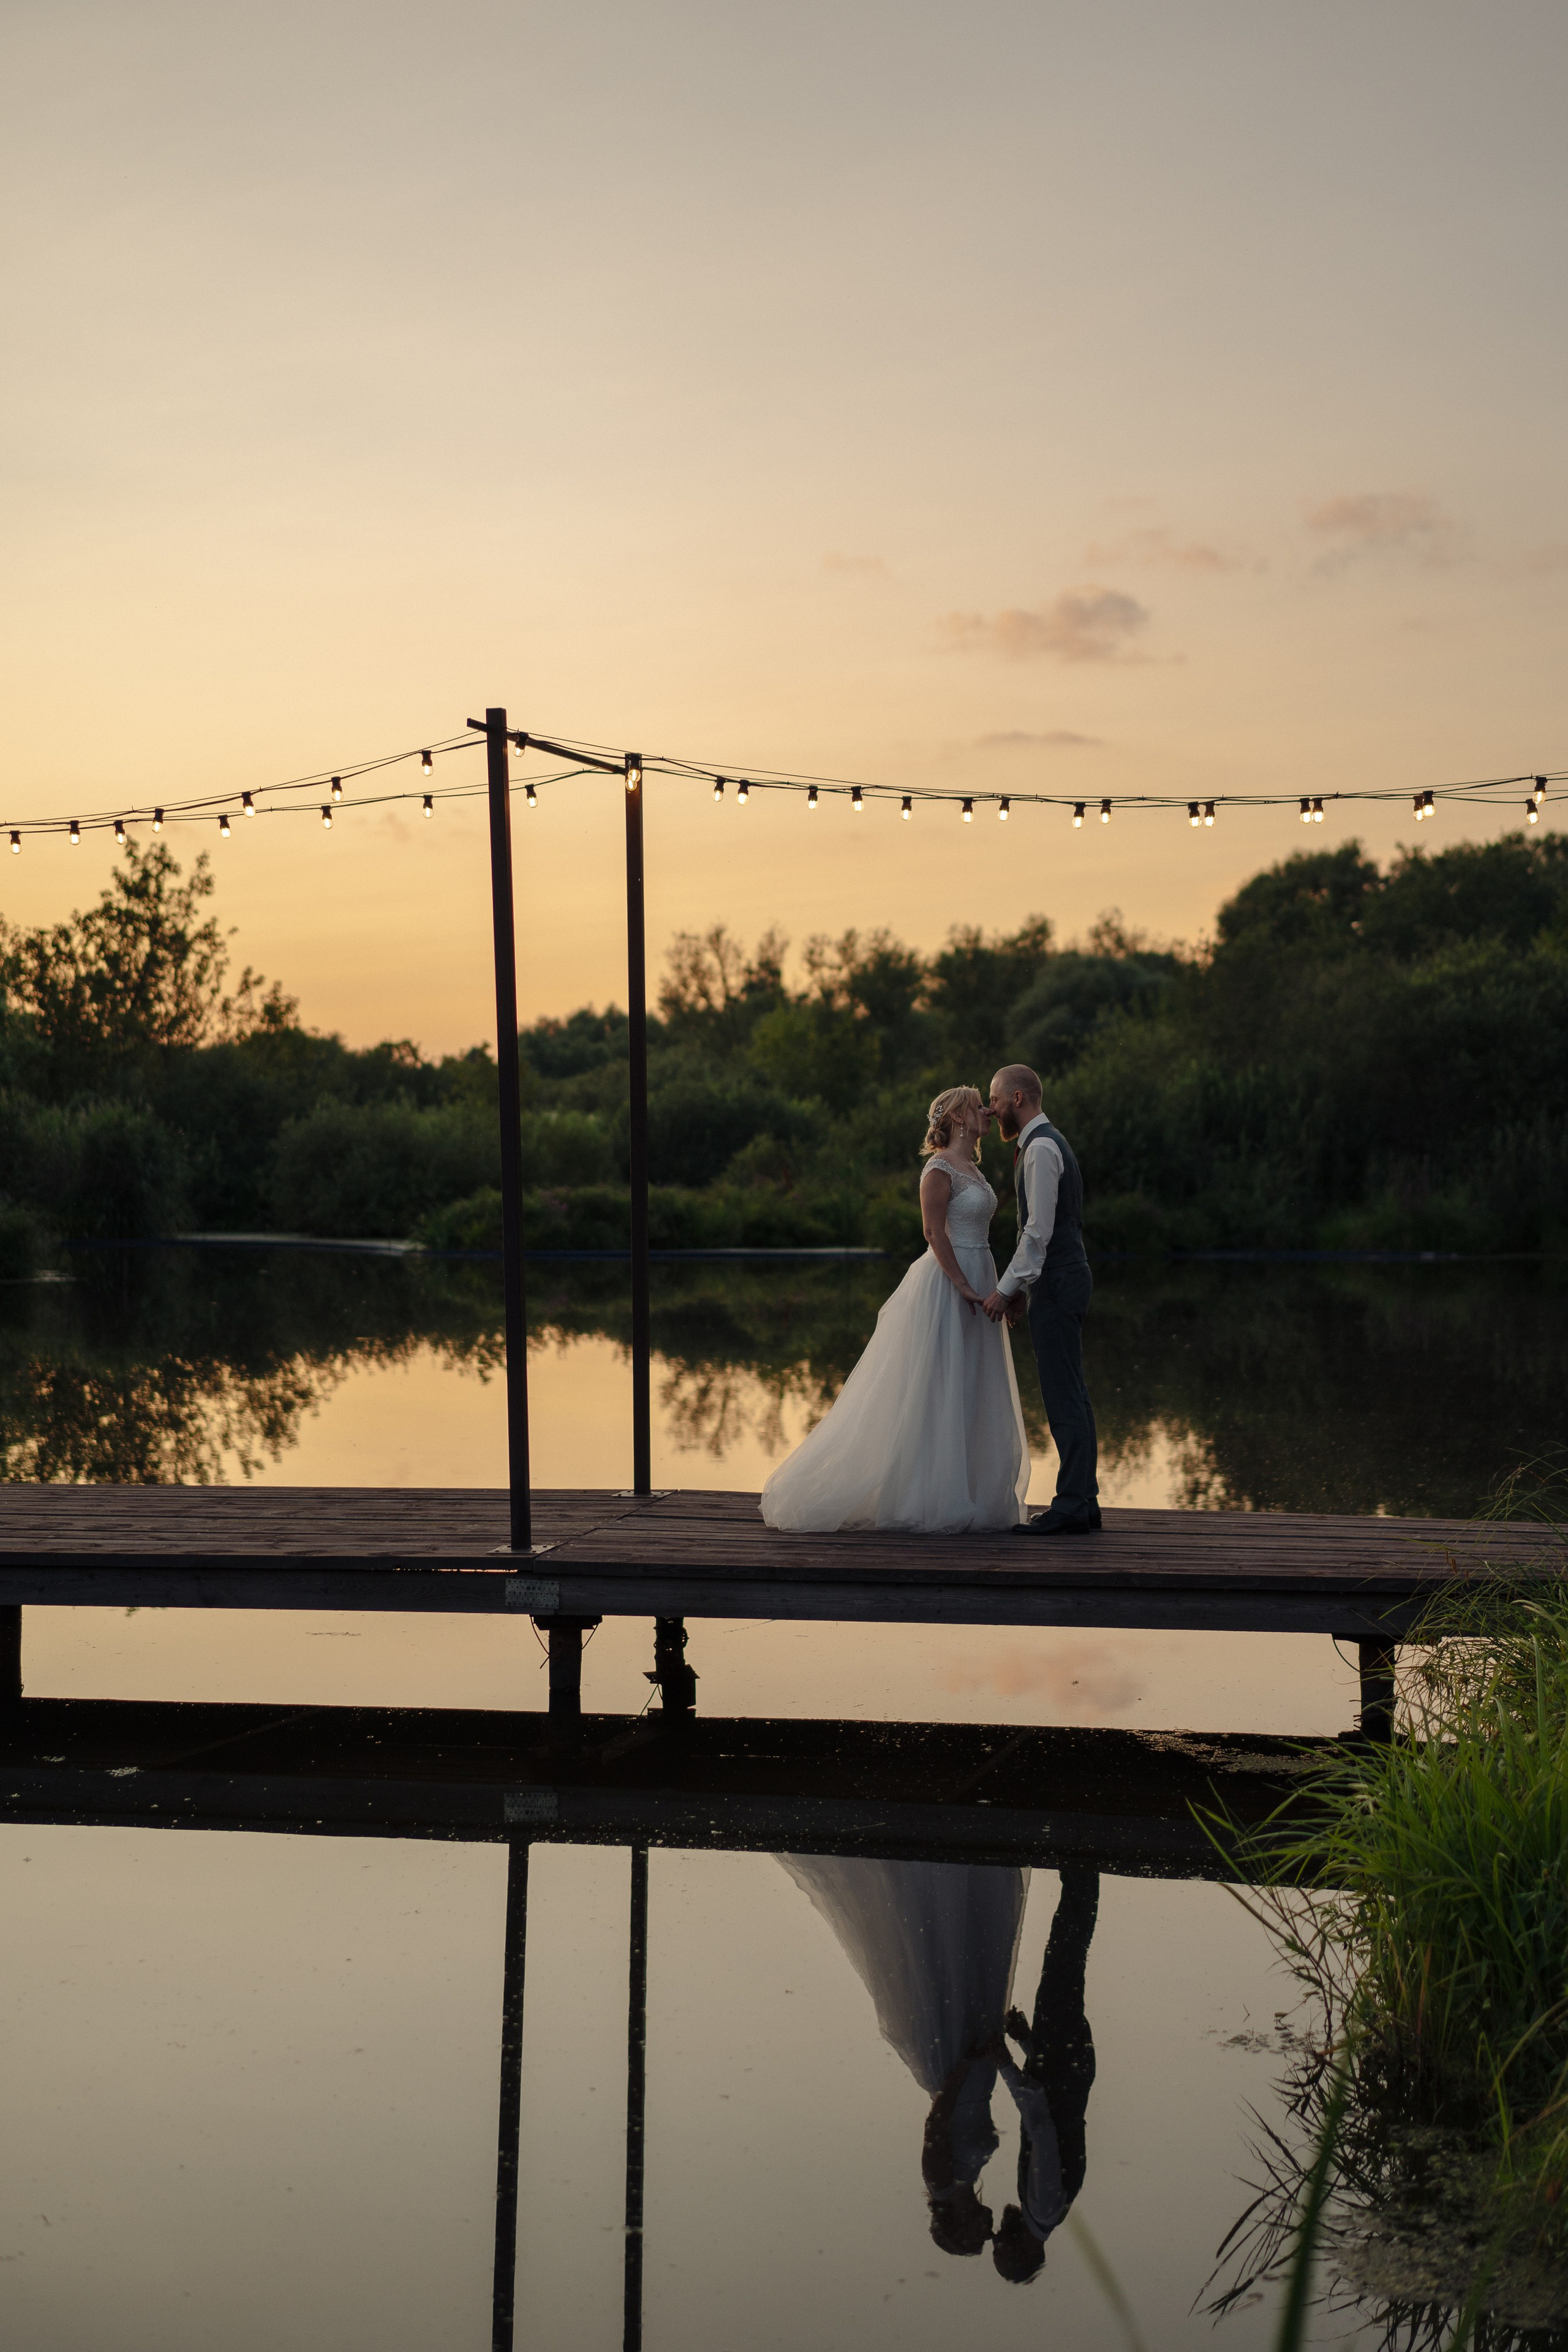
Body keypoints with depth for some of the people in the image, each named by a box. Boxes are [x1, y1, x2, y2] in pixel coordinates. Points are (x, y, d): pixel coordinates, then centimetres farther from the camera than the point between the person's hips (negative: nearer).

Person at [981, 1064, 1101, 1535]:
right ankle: (1083, 1504, 13)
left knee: (1064, 1396, -9)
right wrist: (1022, 1289, 19)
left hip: (1057, 1285, -10)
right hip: (1059, 1281, 10)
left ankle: (1071, 1508, -8)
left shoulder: (1041, 1147, -14)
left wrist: (1007, 1288, -15)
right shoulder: (1045, 1143, 18)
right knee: (1070, 1395, 10)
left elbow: (1039, 1230, -20)